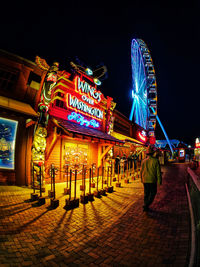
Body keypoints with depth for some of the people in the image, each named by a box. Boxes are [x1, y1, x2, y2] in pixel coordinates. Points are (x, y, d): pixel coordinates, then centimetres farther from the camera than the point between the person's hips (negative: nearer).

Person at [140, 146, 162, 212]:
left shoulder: (143, 161, -3)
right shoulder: (156, 160, -12)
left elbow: (141, 171, 5)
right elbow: (158, 172, -9)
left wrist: (142, 179, 19)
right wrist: (159, 180, 1)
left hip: (145, 180, 3)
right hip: (152, 180, -3)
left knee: (146, 194, 15)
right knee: (153, 193, 11)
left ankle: (146, 207, 23)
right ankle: (146, 205, -1)